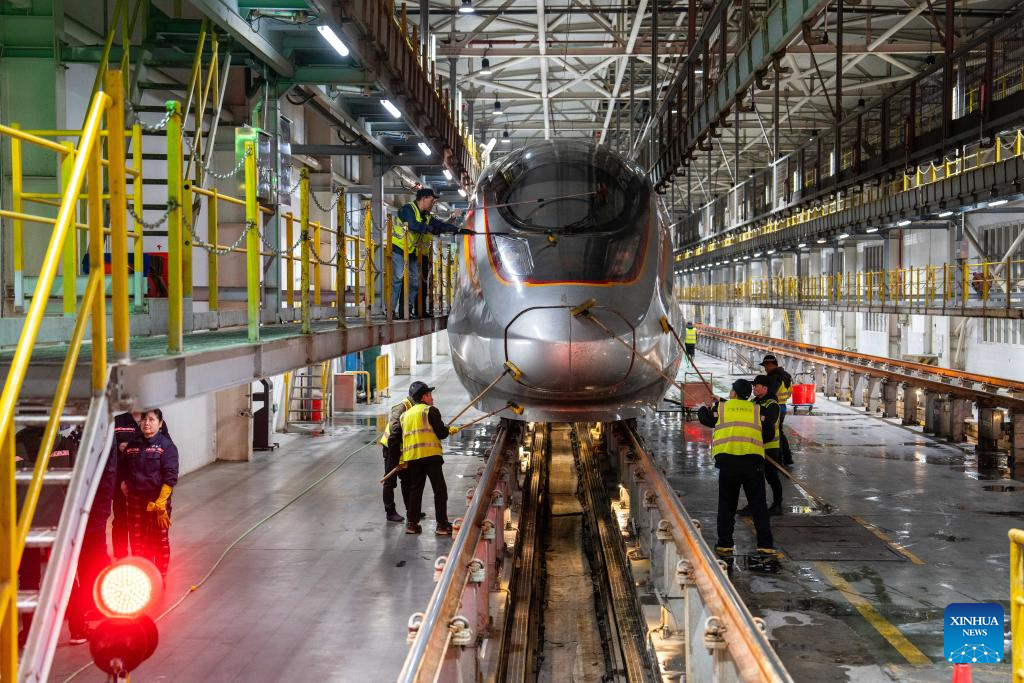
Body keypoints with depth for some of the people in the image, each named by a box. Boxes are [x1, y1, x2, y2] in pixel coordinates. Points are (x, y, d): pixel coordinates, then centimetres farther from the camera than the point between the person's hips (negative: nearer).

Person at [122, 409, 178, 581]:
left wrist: (160, 502, -18)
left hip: (158, 499, -5)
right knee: (137, 540, 10)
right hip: (135, 500, 5)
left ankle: (160, 578, 16)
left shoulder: (166, 446, -8)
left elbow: (170, 477, -13)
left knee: (160, 541, 4)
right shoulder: (132, 445, 8)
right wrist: (124, 483, 5)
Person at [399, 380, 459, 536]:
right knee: (440, 490, -1)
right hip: (430, 455, -6)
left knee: (415, 490, 14)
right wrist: (448, 430, 14)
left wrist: (402, 458, 23)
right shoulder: (430, 410, -2)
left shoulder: (405, 415, 18)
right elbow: (442, 433, -7)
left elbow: (400, 436, 17)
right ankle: (442, 525, -3)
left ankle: (412, 523, 14)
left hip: (411, 457, 6)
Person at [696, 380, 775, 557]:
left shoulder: (721, 407, 11)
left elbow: (704, 418, 27)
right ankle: (765, 545, 5)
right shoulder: (756, 410, 14)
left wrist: (704, 408, 51)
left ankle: (724, 545, 11)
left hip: (728, 460, -1)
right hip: (753, 460, 1)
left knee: (727, 504, 11)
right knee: (758, 505, 8)